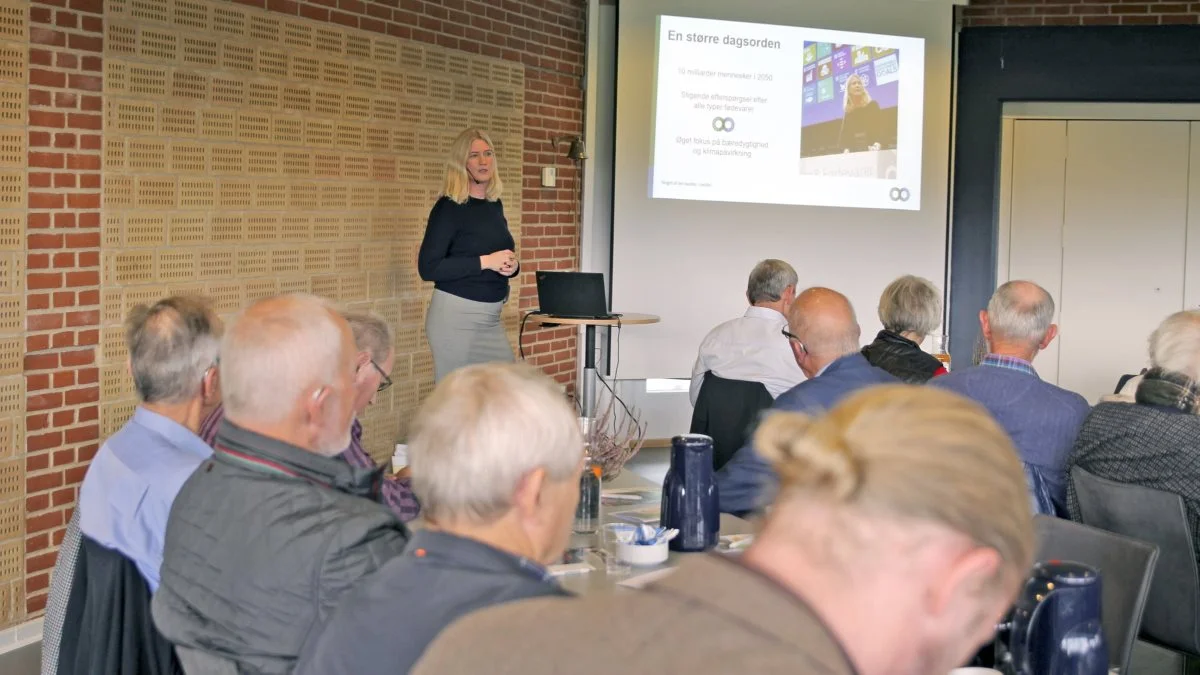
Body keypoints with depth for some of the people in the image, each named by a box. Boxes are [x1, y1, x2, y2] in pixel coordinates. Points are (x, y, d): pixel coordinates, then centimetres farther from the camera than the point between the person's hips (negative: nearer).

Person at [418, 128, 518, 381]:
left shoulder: (495, 205, 10)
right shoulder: (449, 207, -9)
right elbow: (428, 267, -16)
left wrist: (512, 265, -1)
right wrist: (485, 261, -19)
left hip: (490, 317, 7)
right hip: (456, 315, -7)